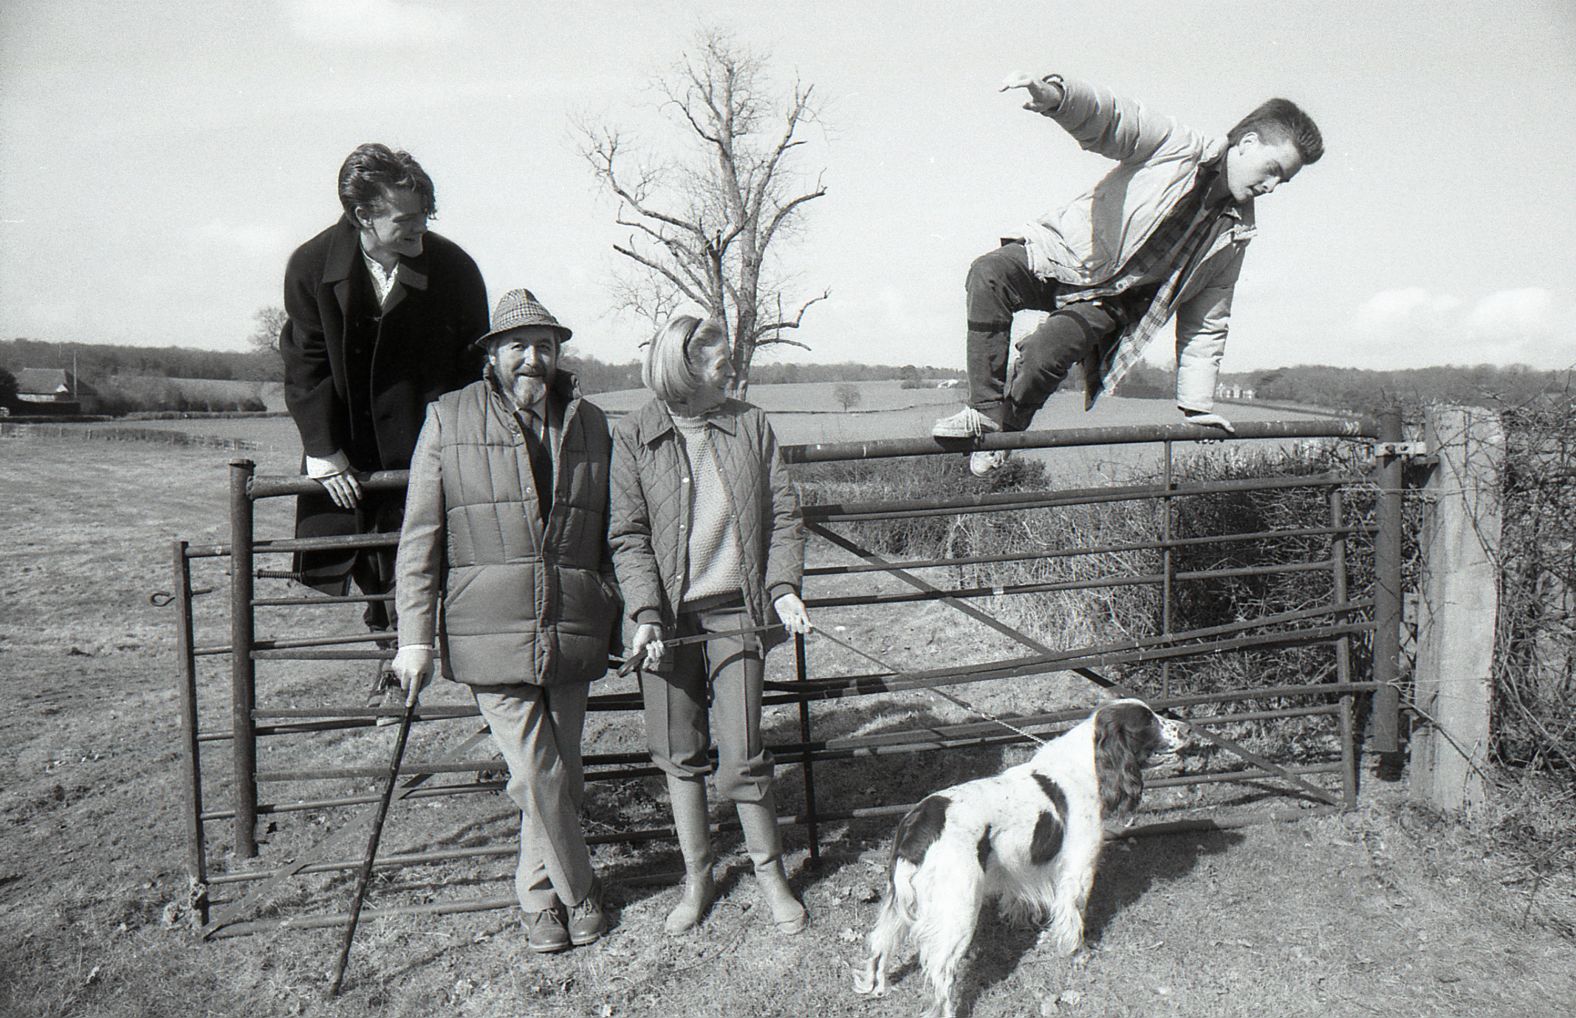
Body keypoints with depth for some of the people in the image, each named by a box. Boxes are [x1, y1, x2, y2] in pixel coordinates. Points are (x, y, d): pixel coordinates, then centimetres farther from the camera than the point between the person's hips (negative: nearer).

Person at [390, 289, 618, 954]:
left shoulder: (589, 425, 11)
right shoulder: (449, 420, 2)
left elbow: (615, 534, 16)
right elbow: (420, 538, 0)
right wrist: (415, 637, -4)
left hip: (572, 634, 3)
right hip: (489, 633, -3)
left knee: (560, 774, 11)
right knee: (538, 776, -2)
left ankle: (538, 893, 33)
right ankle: (577, 889, 22)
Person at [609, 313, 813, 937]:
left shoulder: (750, 424, 6)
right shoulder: (633, 438, 0)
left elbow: (783, 514, 8)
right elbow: (628, 535, -3)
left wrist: (784, 588, -5)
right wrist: (646, 613, -14)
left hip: (736, 611, 0)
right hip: (667, 617, 0)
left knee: (742, 755, -1)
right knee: (679, 755, 10)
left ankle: (769, 873, 21)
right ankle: (697, 876, 28)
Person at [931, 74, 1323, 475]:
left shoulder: (1234, 234, 6)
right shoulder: (1176, 145, -7)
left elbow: (1206, 323, 12)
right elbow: (1108, 119, -21)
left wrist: (1197, 404, 9)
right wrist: (1055, 93, -45)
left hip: (1108, 300, 2)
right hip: (1066, 252, -2)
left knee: (1043, 356, -29)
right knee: (988, 273, -31)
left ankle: (1004, 435, -4)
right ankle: (985, 411, -22)